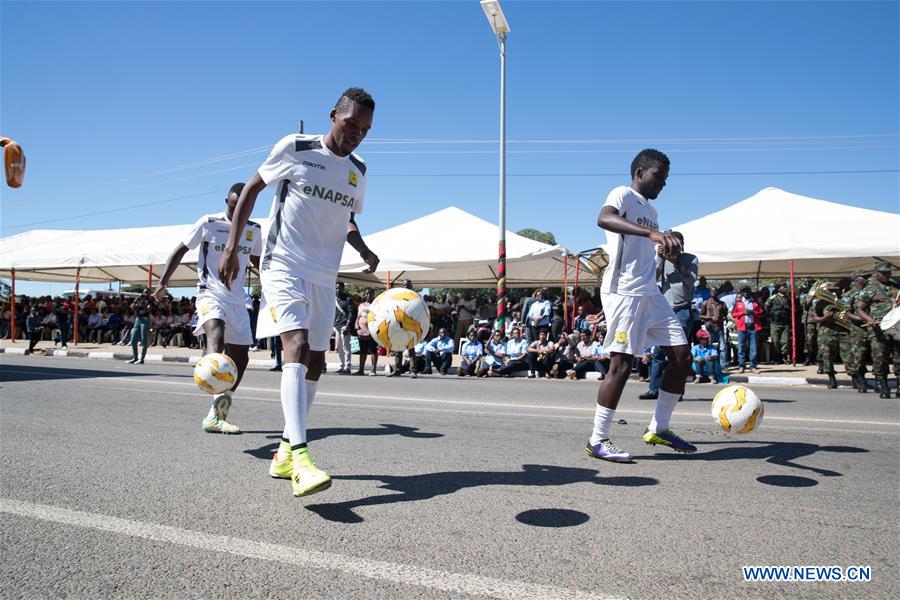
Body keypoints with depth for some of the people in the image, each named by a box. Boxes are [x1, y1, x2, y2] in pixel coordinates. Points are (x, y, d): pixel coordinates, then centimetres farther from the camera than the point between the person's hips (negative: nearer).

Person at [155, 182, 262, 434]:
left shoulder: (254, 231, 9)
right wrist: (162, 283, -4)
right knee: (216, 333, -35)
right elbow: (180, 250, 2)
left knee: (241, 358, 5)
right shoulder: (208, 223, -4)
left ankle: (218, 415, 20)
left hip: (237, 300, 6)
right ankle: (219, 405, -53)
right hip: (210, 294, -6)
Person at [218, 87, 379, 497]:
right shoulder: (295, 147, -5)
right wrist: (231, 247, -5)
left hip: (324, 276, 6)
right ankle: (301, 458, -33)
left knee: (315, 363, 7)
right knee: (297, 346, -25)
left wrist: (364, 252, 2)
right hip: (284, 265, -6)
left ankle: (285, 451, 21)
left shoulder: (358, 171, 10)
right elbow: (252, 188, 2)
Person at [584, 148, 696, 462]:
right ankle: (598, 440, 1)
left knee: (682, 356, 6)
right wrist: (652, 232, -40)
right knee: (622, 364, -10)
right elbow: (604, 218, -28)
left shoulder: (651, 210, 24)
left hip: (650, 293, 9)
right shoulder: (623, 195, -4)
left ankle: (658, 429, 17)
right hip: (623, 292, -9)